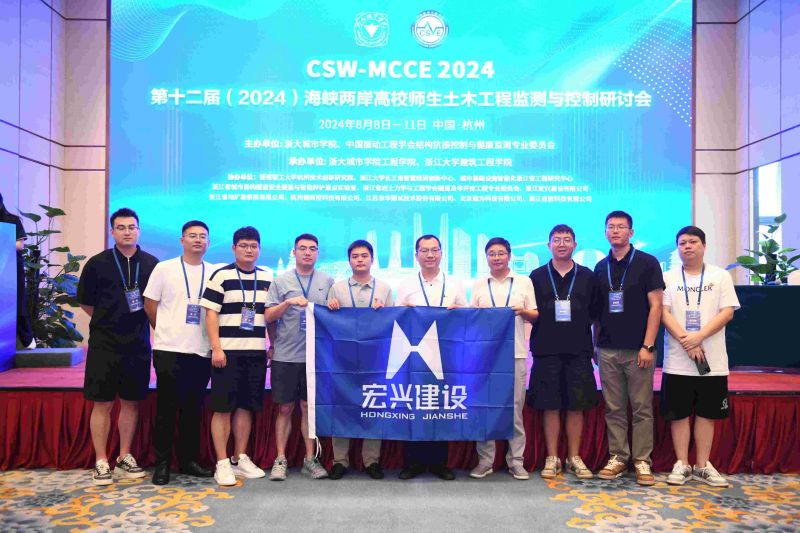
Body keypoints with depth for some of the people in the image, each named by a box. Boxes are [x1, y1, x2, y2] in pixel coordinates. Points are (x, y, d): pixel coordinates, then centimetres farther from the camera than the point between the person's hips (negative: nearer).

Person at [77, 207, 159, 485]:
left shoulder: (152, 264, 2)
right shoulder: (97, 263, -2)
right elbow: (86, 302, 6)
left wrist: (142, 323, 5)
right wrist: (108, 321, 6)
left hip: (138, 344, 2)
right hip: (104, 344, -2)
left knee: (131, 402, 10)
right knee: (102, 403, 1)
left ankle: (125, 458, 22)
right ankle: (101, 462, 12)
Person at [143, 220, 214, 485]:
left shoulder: (214, 273, 7)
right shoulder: (164, 269, 0)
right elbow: (150, 305, 3)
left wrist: (214, 340, 5)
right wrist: (167, 333, 7)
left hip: (202, 351, 3)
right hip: (169, 350, -3)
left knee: (193, 409, 10)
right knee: (167, 408, 3)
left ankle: (188, 459, 22)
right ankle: (162, 463, 13)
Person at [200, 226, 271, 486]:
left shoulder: (267, 279, 12)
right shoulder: (221, 276, -2)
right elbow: (211, 313, -6)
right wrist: (216, 348, -13)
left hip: (256, 352, 4)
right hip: (227, 352, -4)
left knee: (246, 407, 10)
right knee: (223, 408, -1)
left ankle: (240, 458, 22)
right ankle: (222, 464, 7)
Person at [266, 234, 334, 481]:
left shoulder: (327, 281, 8)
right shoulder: (281, 281, 4)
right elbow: (268, 317, 1)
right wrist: (288, 302, -13)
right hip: (285, 356, -1)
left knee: (310, 407, 8)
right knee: (285, 408, 6)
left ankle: (310, 459, 17)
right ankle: (280, 460, 14)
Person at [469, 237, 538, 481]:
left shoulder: (524, 282, 9)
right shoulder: (479, 285, 12)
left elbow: (535, 315, 9)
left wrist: (523, 311, -11)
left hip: (515, 353, -1)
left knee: (515, 407, 2)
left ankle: (515, 460, 11)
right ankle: (485, 460, 11)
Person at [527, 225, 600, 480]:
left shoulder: (586, 276, 7)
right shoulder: (537, 276, 6)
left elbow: (595, 312, 10)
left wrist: (581, 330, 1)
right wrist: (541, 337, 0)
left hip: (579, 351, 1)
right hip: (547, 351, -1)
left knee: (577, 406, 5)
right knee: (550, 406, 3)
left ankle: (574, 458, 17)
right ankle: (552, 458, 14)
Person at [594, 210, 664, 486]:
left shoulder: (647, 263, -1)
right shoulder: (601, 267, 11)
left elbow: (655, 306, -5)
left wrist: (648, 346, -11)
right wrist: (594, 343, 11)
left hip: (638, 349, -3)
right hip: (608, 349, 4)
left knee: (642, 408, 3)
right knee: (614, 408, 8)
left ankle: (642, 460, 12)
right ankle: (618, 457, 17)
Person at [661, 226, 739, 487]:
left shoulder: (720, 276, 6)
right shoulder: (668, 278, 5)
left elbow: (727, 312, -3)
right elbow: (664, 313, -3)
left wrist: (699, 337, -16)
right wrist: (687, 342, -16)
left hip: (712, 360, 1)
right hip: (677, 361, 0)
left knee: (706, 413, 8)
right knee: (679, 414, 4)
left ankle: (702, 466, 19)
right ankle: (682, 465, 14)